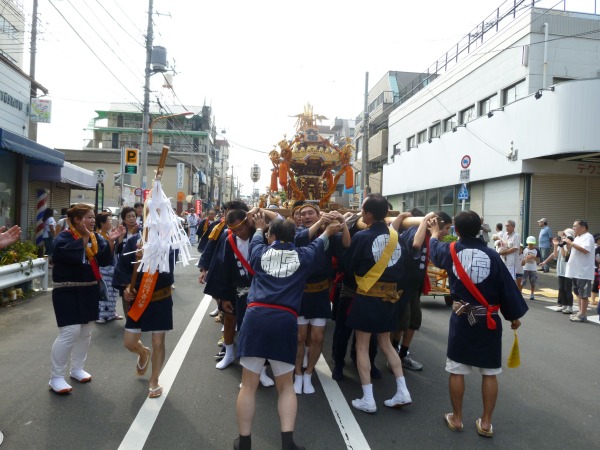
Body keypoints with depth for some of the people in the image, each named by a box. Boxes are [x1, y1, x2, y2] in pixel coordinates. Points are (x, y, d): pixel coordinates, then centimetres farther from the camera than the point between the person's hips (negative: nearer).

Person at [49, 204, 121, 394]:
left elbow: (105, 260, -1)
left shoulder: (94, 237, 6)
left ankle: (77, 368, 29)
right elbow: (73, 257, -31)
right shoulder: (63, 238, -13)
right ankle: (56, 377, 2)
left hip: (89, 290, 7)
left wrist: (110, 242, -14)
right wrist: (84, 237, -23)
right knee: (70, 332, -11)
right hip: (67, 292, -7)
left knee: (85, 331, 13)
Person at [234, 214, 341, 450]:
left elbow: (255, 241, 38)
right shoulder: (303, 255, 13)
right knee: (286, 385, 15)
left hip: (256, 316, 0)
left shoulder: (260, 252, 14)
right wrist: (327, 232, 54)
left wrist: (259, 228, 57)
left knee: (249, 385, 10)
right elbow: (317, 245, 35)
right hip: (285, 320, 0)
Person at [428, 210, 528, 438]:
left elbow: (434, 249, 18)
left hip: (461, 319, 0)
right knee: (489, 373, 12)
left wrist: (435, 234, 40)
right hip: (489, 320, 0)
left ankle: (456, 418, 21)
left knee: (457, 370, 11)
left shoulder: (450, 251, -6)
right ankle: (486, 422, 18)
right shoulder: (491, 255, -10)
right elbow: (507, 287, -3)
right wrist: (514, 316, 9)